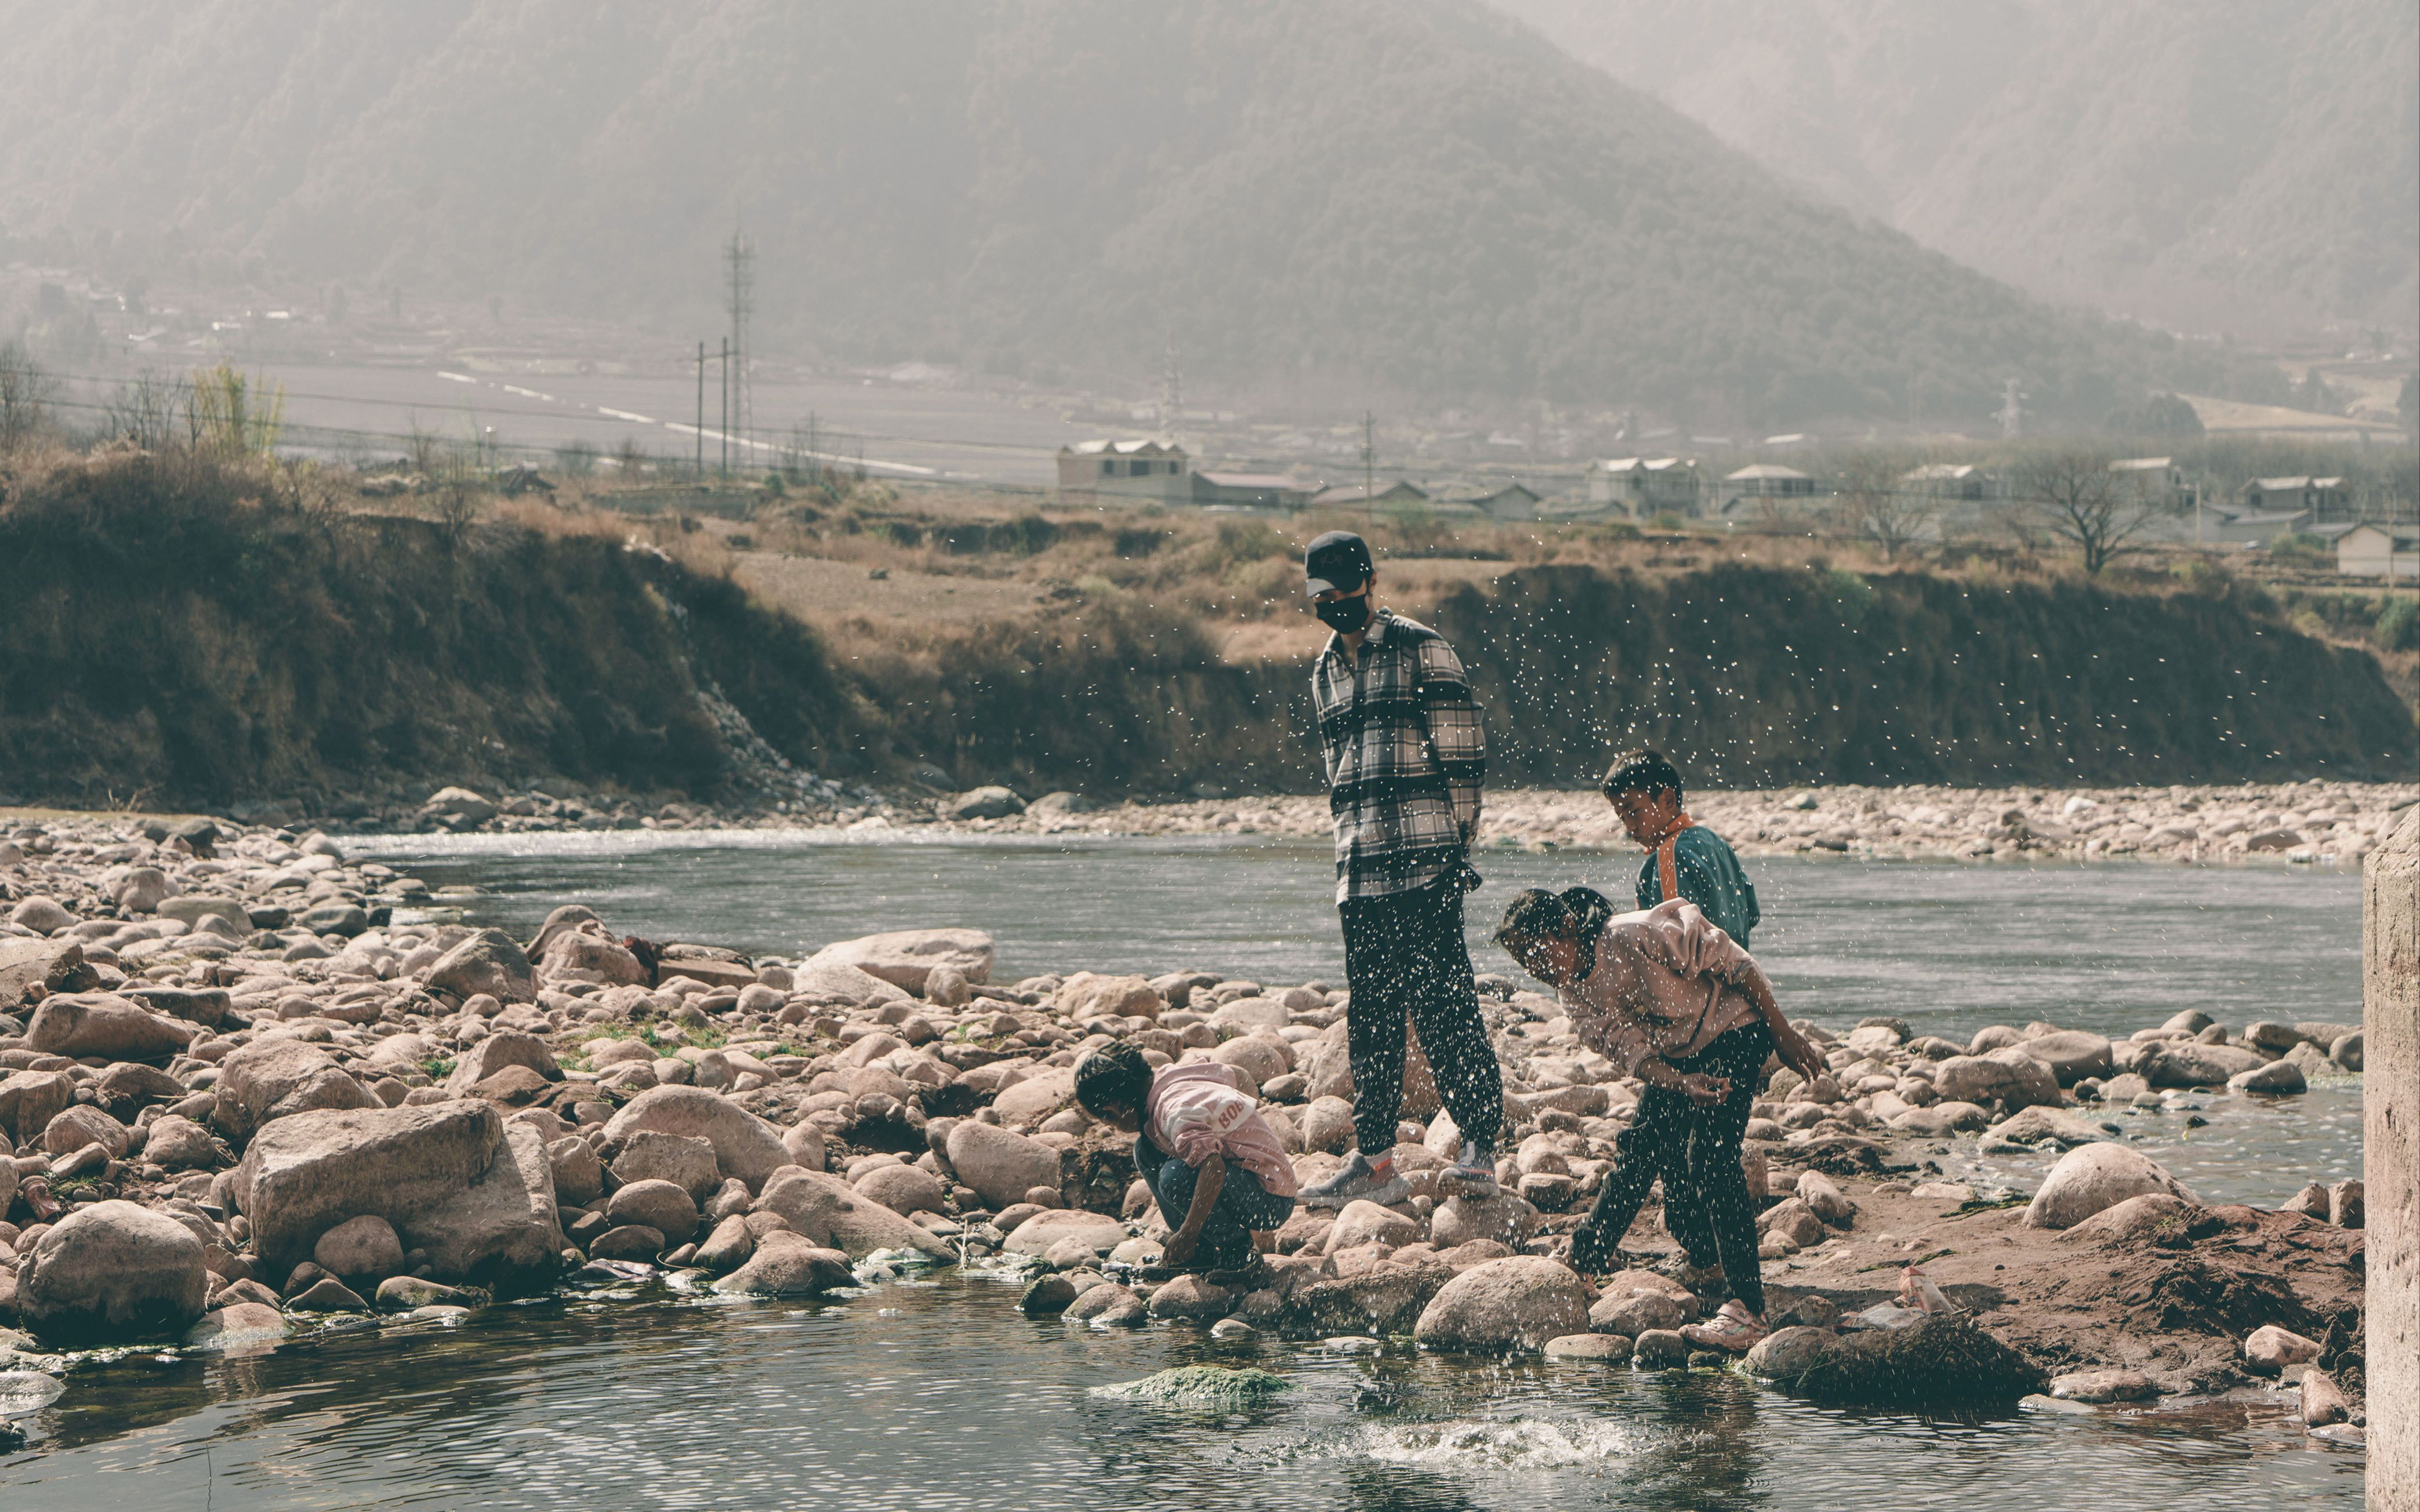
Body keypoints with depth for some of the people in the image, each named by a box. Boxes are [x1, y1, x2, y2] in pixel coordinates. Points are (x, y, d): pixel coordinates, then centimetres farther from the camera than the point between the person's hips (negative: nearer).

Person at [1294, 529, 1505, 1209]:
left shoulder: (1421, 650, -1)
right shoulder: (1326, 672, 20)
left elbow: (1463, 751, -5)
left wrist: (1456, 845, -9)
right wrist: (1350, 845, 17)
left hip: (1423, 862, -7)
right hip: (1359, 867, 7)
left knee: (1442, 1001, -9)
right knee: (1370, 1013, 7)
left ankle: (1480, 1148, -7)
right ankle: (1374, 1160, 11)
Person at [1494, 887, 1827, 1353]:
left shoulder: (1637, 935, -28)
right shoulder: (1576, 995, -4)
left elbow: (1732, 963, -22)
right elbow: (1631, 1051, -12)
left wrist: (1784, 1035, -18)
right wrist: (1682, 1084, -33)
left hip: (1732, 1030, -9)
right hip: (1676, 1058, 9)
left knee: (1710, 1155, -19)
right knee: (1642, 1146, 9)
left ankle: (1747, 1311, -23)